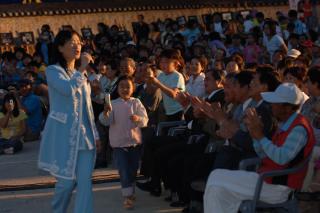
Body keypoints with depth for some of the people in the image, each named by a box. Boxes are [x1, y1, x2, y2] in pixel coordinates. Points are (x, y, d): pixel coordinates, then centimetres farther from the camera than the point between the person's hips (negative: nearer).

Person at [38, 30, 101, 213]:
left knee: (85, 181, -4)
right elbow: (68, 89, -27)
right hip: (64, 134, -6)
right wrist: (83, 69, -16)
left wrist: (95, 133, 15)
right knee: (67, 180, 0)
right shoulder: (53, 70, -6)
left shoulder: (81, 73, 16)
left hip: (84, 133, 6)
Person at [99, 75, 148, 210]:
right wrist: (105, 112, -35)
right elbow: (106, 121, -14)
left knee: (133, 169, 14)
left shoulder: (136, 103, 0)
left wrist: (138, 119, -32)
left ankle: (130, 192, 31)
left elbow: (145, 120, -9)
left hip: (134, 141, 2)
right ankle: (127, 196, -3)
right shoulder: (113, 104, -3)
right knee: (124, 170, -5)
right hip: (119, 143, -2)